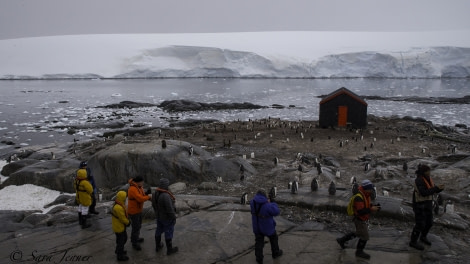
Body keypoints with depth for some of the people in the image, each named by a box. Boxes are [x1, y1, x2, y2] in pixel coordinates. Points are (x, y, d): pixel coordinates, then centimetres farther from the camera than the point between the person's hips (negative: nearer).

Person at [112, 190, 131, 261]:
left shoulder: (117, 205, 0)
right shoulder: (118, 208, -34)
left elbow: (124, 215, 8)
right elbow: (123, 218, -25)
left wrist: (127, 221, -3)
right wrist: (128, 222, -7)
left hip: (120, 226, 10)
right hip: (119, 227, -10)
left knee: (124, 238, 26)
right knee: (121, 240, 7)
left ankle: (118, 250, 45)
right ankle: (120, 255, 24)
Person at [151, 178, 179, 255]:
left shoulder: (156, 193, -9)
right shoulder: (166, 196, -35)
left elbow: (154, 204, 5)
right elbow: (170, 209, -28)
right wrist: (174, 218, -15)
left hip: (159, 216, 7)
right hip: (167, 217, -7)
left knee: (159, 230, 24)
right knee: (168, 233, 11)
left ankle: (158, 246, 40)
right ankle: (169, 249, 27)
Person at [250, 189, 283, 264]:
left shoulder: (253, 203, -13)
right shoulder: (267, 205, -30)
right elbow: (276, 212, -19)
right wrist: (273, 203, -6)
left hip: (257, 227, 3)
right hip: (268, 227, -3)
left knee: (259, 242, 15)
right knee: (273, 238, 23)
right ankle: (275, 253, 40)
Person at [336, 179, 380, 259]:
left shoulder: (366, 195, -1)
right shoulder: (359, 197, -31)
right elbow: (360, 211, -35)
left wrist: (374, 206, -5)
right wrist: (371, 210, -32)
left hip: (362, 219, 10)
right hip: (359, 220, -10)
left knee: (358, 233, 25)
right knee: (364, 236, 4)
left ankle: (342, 240, 36)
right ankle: (359, 252, 26)